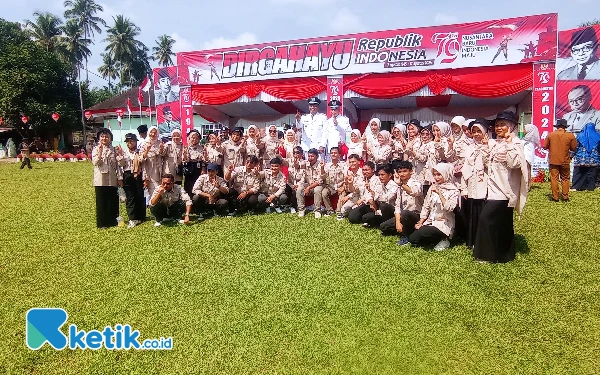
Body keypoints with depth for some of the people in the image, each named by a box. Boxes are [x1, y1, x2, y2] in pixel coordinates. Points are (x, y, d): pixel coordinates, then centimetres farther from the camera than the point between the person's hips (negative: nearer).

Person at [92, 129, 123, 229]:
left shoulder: (113, 150, 10)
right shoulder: (96, 149, 2)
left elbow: (117, 164, 9)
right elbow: (95, 163, -13)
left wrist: (119, 177, 5)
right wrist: (100, 151, -21)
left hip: (112, 180, 2)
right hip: (101, 180, -2)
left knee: (113, 201, 6)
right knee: (101, 202, 2)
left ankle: (113, 221, 17)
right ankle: (102, 223, 9)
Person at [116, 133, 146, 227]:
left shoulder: (140, 152, 6)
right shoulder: (124, 152, 11)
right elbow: (121, 164, 2)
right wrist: (120, 154, -9)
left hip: (138, 176, -1)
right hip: (128, 176, 1)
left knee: (140, 197, 2)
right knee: (130, 198, -1)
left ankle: (141, 218, 14)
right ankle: (133, 219, 2)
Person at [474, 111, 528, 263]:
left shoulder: (515, 143, -10)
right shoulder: (494, 143, 13)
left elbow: (514, 163, -27)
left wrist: (509, 142, -23)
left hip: (504, 188, -8)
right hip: (495, 187, 8)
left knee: (486, 217, -14)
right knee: (502, 223, 13)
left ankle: (490, 254, -3)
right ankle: (505, 254, 22)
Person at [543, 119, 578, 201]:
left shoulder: (550, 135, -4)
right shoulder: (570, 135, -5)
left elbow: (545, 146, 3)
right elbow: (574, 148, 1)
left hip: (553, 161, 0)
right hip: (565, 161, 1)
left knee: (554, 179, 4)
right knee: (565, 179, 12)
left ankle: (555, 197, 5)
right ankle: (565, 197, 13)